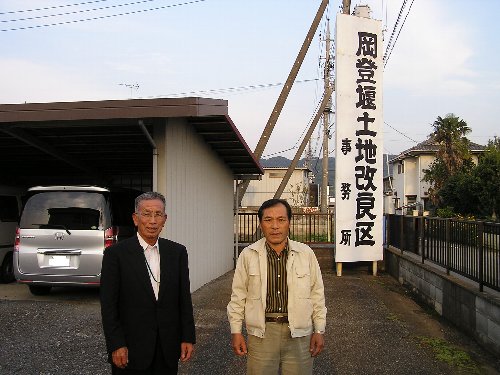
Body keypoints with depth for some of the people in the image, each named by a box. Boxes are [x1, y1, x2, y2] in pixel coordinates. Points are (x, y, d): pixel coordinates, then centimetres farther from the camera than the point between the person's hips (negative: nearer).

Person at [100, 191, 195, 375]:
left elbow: (184, 298, 5)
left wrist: (188, 338, 2)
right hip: (131, 350, -3)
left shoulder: (177, 252, 3)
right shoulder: (116, 253, -7)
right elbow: (108, 304, -7)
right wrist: (116, 345, -11)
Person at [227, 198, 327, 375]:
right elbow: (238, 295, 5)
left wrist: (319, 330, 5)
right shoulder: (248, 255, -1)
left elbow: (317, 294, 6)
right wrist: (235, 331, 4)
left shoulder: (306, 253, 1)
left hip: (299, 333, 1)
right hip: (261, 332, 0)